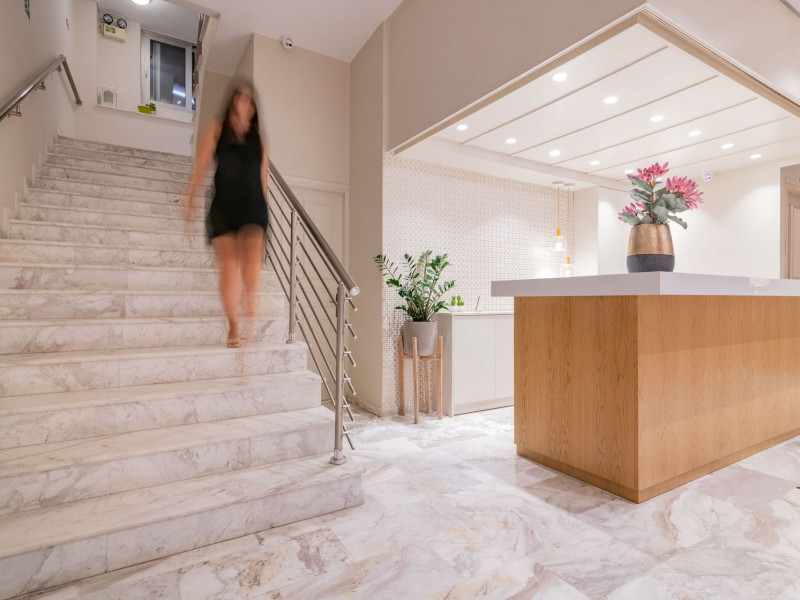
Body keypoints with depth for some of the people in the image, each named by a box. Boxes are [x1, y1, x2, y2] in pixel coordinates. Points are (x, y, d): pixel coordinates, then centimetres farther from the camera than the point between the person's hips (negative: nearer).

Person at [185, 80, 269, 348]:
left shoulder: (258, 139, 14)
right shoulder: (216, 131, 8)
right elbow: (200, 167, 7)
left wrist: (266, 209, 17)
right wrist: (191, 200, 1)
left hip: (253, 206, 1)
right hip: (223, 207, -1)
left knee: (251, 258, -25)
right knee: (228, 265, -5)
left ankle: (251, 312, -12)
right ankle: (233, 326, 8)